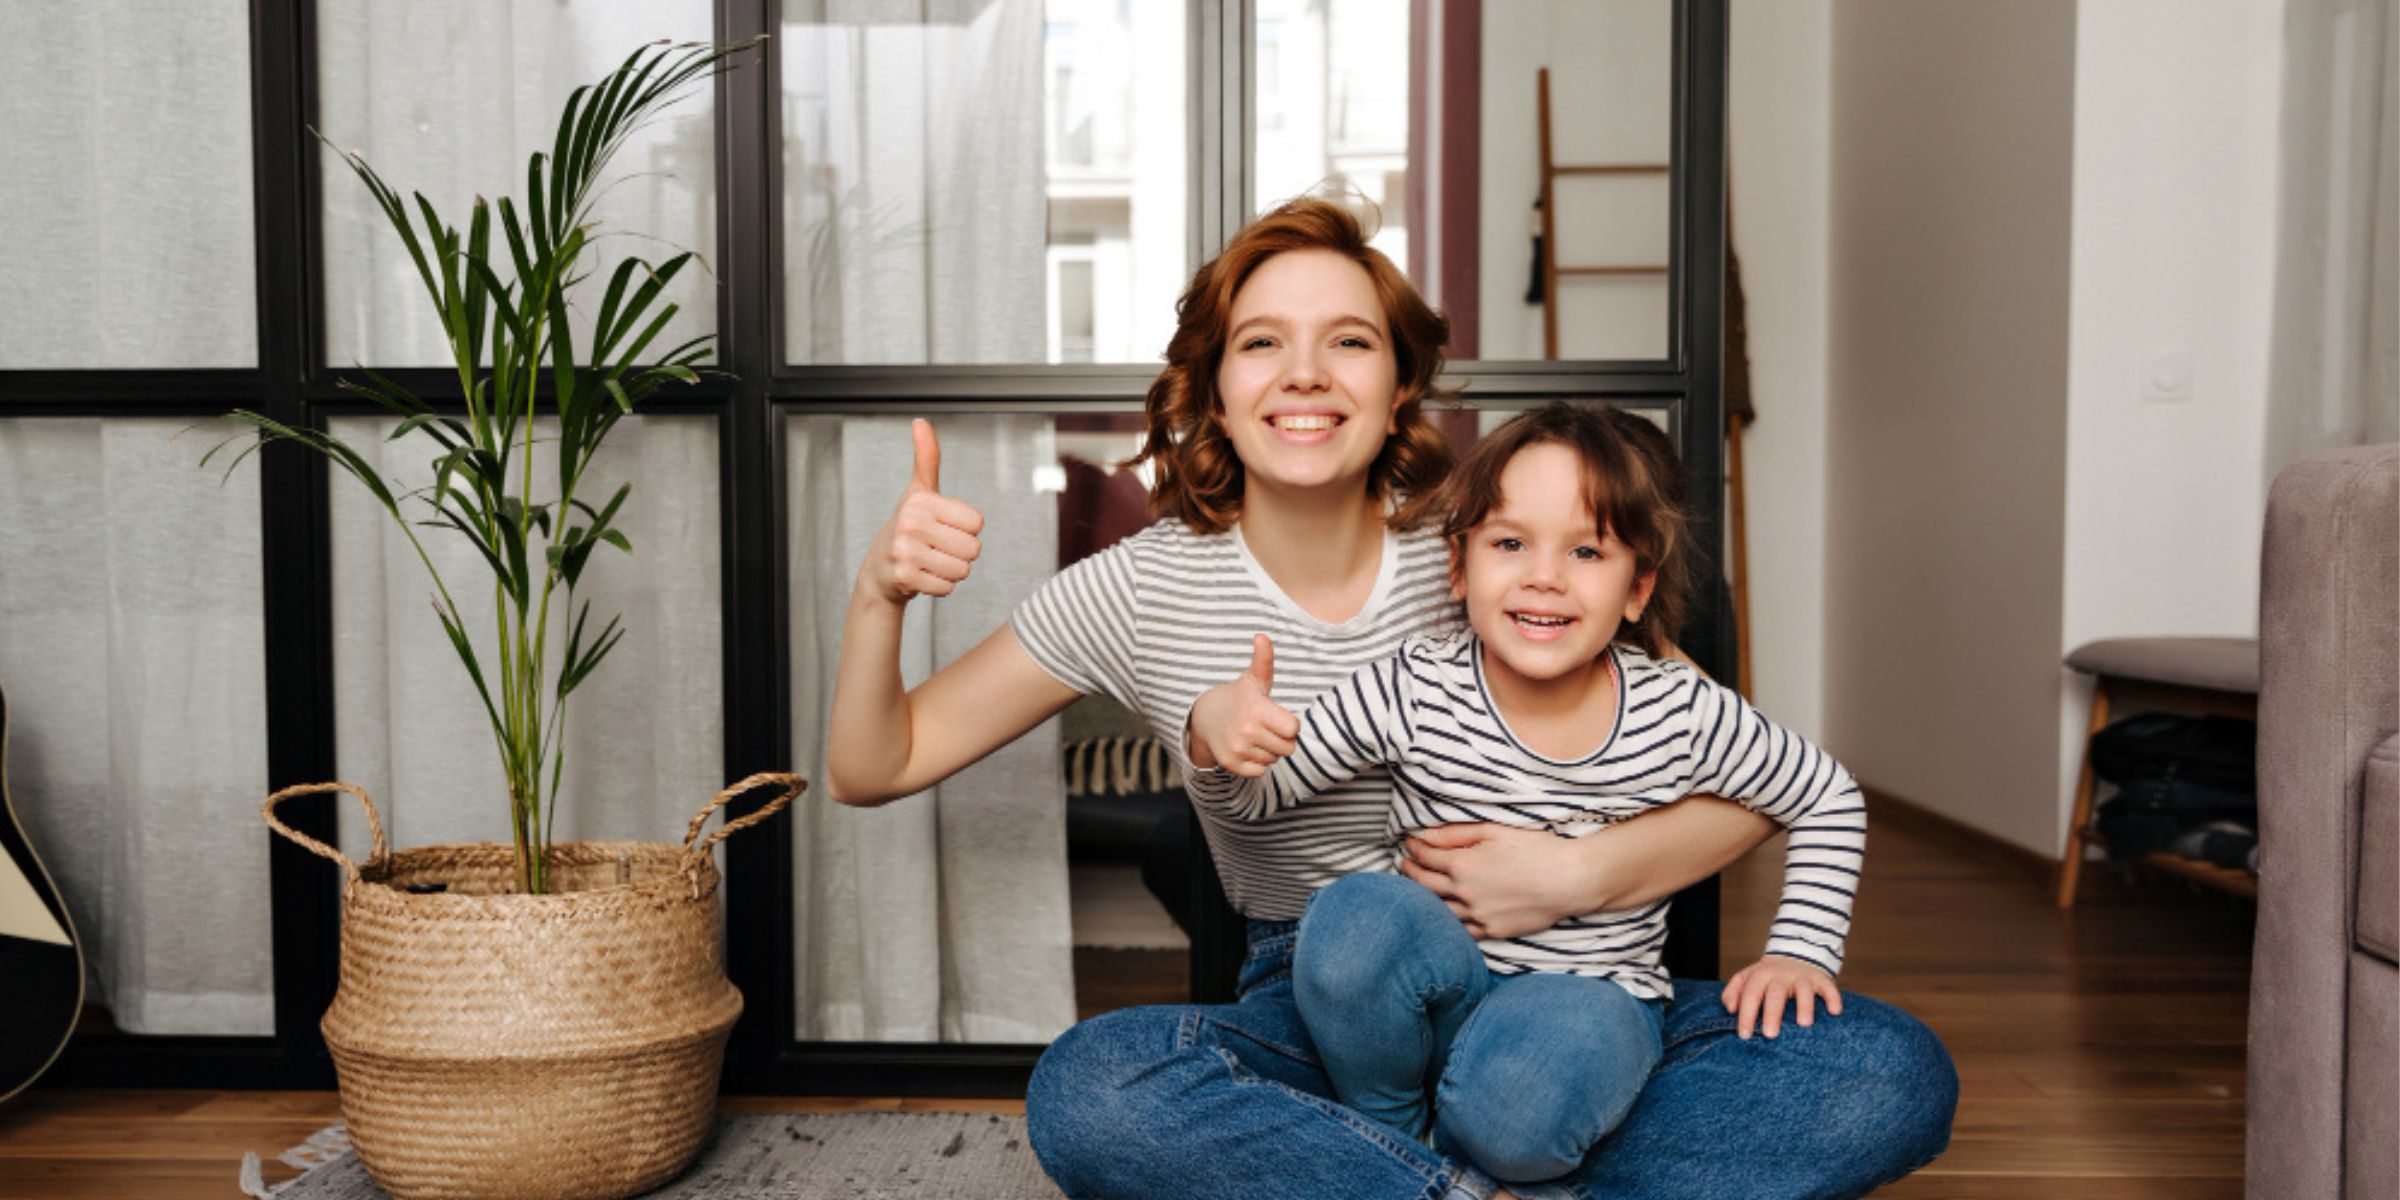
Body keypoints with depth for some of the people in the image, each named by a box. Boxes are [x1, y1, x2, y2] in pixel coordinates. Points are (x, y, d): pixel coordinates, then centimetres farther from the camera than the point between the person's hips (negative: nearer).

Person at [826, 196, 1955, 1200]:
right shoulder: (1144, 589, -4)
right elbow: (871, 769, 1)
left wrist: (1583, 874, -21)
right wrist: (879, 594, -18)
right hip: (1312, 1014, -1)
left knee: (1894, 1072, -22)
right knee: (1088, 1090, -33)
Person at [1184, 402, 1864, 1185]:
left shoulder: (1683, 714, -10)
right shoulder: (1412, 694, -12)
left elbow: (1830, 801, 8)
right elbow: (1249, 797, -5)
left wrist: (1799, 950, -1)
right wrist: (1221, 744, -27)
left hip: (1592, 999, -1)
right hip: (1437, 995, 1)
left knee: (1518, 1098, -36)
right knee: (1355, 916, -32)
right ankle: (1392, 1150, -5)